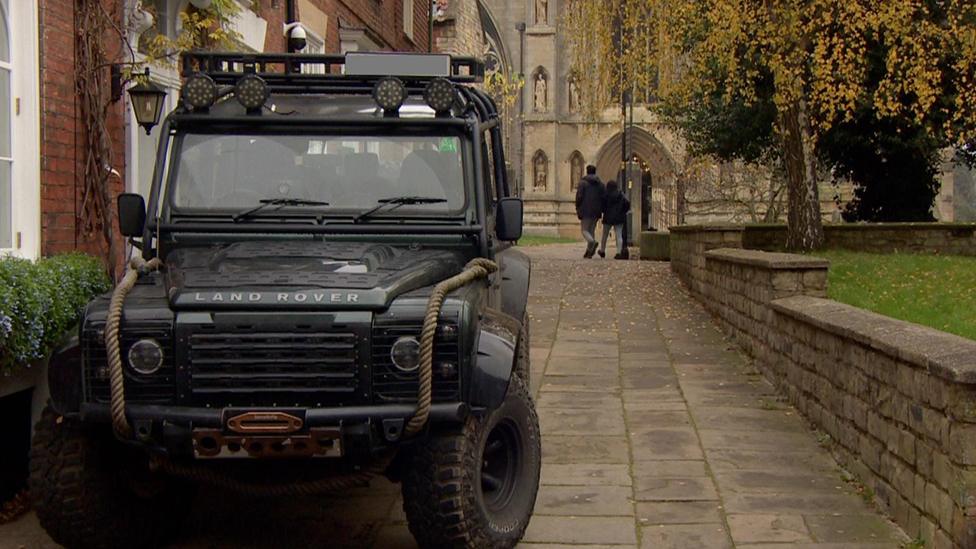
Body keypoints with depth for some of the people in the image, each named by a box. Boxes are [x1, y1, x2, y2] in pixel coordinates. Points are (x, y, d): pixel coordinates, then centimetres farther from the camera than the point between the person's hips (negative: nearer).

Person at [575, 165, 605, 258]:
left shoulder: (583, 182, -5)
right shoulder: (600, 183, 8)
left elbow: (579, 197, -11)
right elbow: (605, 197, 3)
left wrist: (577, 209, -1)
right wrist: (602, 210, 11)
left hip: (585, 211, -5)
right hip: (596, 212, 5)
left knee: (584, 230, 0)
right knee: (592, 230, 12)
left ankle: (592, 242, -30)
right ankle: (589, 252, 8)